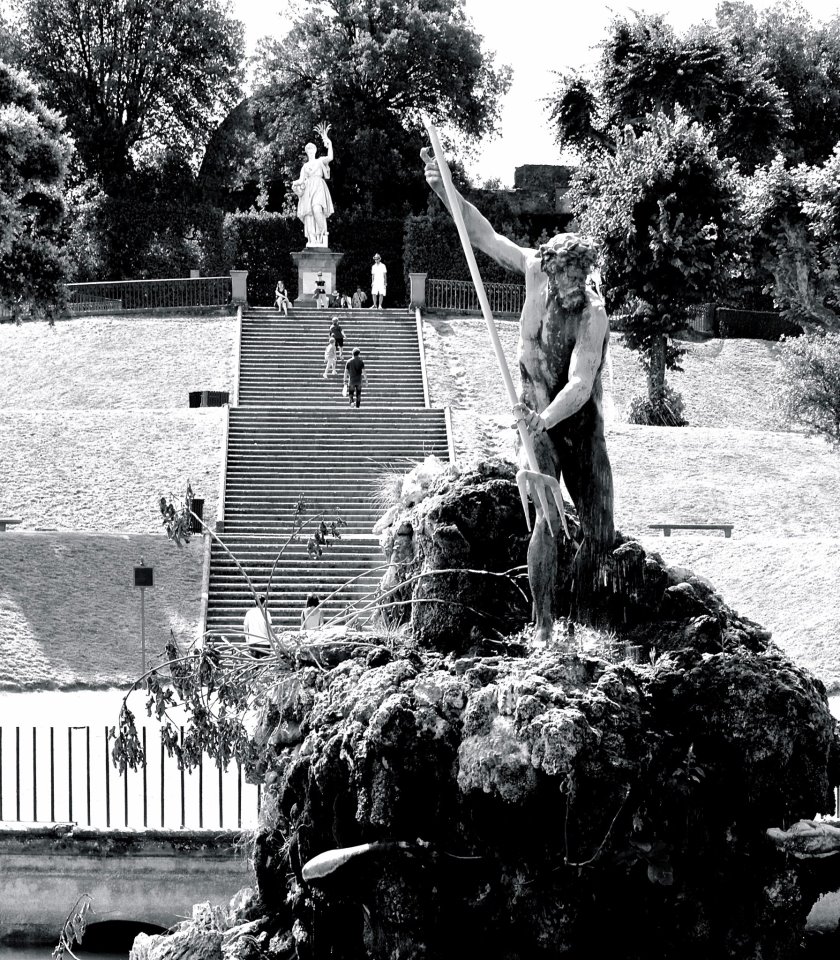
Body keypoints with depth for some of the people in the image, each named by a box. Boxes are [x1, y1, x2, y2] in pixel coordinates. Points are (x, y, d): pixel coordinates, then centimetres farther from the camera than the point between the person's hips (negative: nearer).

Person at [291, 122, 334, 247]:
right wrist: (297, 183, -7)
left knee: (317, 209, -30)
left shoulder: (320, 161, 16)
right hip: (308, 189, 4)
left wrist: (327, 141, -7)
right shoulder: (305, 166, 26)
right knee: (309, 215, -11)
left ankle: (323, 234, -22)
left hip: (319, 188, -4)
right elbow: (301, 180, 17)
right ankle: (312, 240, -16)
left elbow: (330, 157, -5)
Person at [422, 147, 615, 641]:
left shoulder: (594, 314, -22)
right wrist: (445, 190, -11)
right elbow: (486, 235, -1)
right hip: (539, 420, 1)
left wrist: (546, 417, -49)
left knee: (601, 533, -2)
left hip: (582, 423, -1)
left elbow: (581, 385, -32)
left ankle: (586, 619, 21)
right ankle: (543, 626, -16)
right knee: (548, 520, -17)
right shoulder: (536, 271, -10)